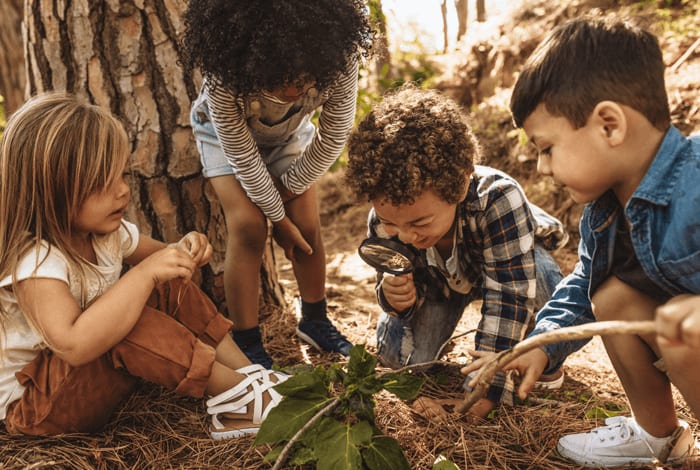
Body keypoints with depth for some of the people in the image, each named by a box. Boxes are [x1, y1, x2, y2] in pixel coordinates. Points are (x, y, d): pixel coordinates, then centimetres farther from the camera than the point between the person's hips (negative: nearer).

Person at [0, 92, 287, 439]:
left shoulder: (105, 230, -6)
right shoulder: (34, 261, -31)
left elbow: (155, 257, 11)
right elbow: (73, 345, -46)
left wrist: (182, 253, -14)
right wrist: (145, 273, -41)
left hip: (92, 370, 9)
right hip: (30, 402, -8)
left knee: (169, 288, -7)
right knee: (128, 323, -34)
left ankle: (249, 373, -7)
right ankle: (238, 396, -21)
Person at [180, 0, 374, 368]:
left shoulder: (340, 59, -37)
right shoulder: (224, 75, -41)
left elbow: (334, 137, -22)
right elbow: (242, 155, -28)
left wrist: (289, 188, -13)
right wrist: (279, 217, -19)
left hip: (290, 132, 3)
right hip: (226, 132, -2)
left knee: (307, 225, -4)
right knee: (248, 225, -18)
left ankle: (315, 321, 19)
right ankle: (246, 342, -5)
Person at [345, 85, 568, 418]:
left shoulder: (497, 198, -44)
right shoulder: (385, 219, -30)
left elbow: (509, 298, -42)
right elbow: (406, 285, -15)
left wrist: (485, 388, -43)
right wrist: (396, 296, -41)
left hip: (514, 260, -2)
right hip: (439, 279, 3)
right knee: (397, 354, -17)